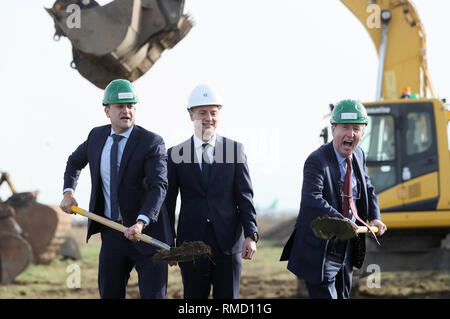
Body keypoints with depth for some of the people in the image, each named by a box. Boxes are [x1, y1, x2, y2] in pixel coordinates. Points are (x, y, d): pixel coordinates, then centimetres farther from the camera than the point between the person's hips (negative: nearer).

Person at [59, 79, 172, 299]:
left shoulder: (151, 142, -10)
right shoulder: (97, 136, 7)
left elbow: (159, 186, -22)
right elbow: (74, 163, 28)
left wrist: (141, 223, -36)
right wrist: (68, 192, 11)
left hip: (147, 232, -5)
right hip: (112, 234, 5)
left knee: (153, 296, -8)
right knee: (109, 295, 9)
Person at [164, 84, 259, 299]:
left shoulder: (235, 149, 5)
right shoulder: (175, 154, 5)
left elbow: (245, 196, 3)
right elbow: (168, 202, 8)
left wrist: (251, 235, -8)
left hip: (228, 242, 0)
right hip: (191, 244, 0)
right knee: (194, 297, 4)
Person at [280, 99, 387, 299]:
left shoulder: (358, 156, 6)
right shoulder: (317, 161, -20)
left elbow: (367, 189, 21)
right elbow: (311, 199, -34)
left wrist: (375, 218, 3)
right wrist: (339, 220, -46)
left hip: (347, 250, 8)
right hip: (319, 252, -8)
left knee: (343, 296, 18)